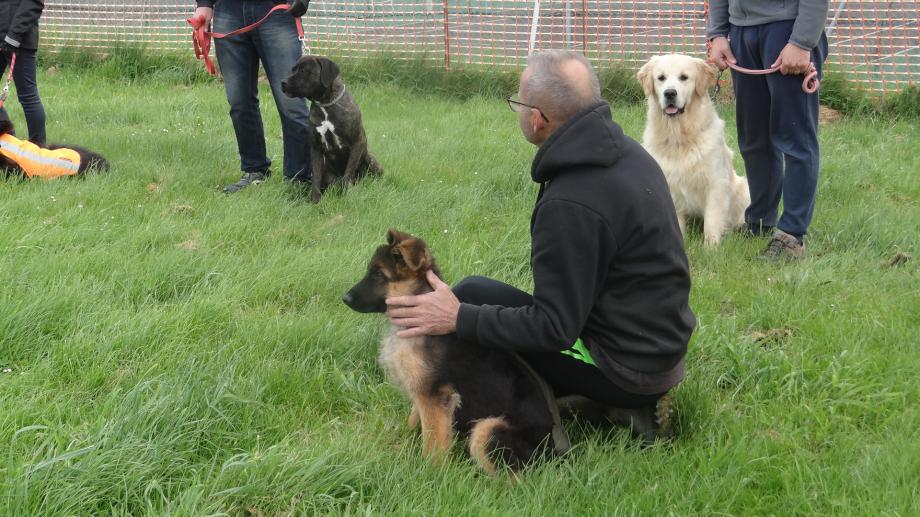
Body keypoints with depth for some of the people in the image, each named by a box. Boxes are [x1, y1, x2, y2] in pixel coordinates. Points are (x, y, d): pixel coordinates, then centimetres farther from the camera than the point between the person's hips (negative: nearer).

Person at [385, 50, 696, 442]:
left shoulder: (571, 204, -26)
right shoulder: (627, 151, 2)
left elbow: (555, 329, -23)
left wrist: (459, 319, -20)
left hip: (626, 367, -9)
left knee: (472, 295, -3)